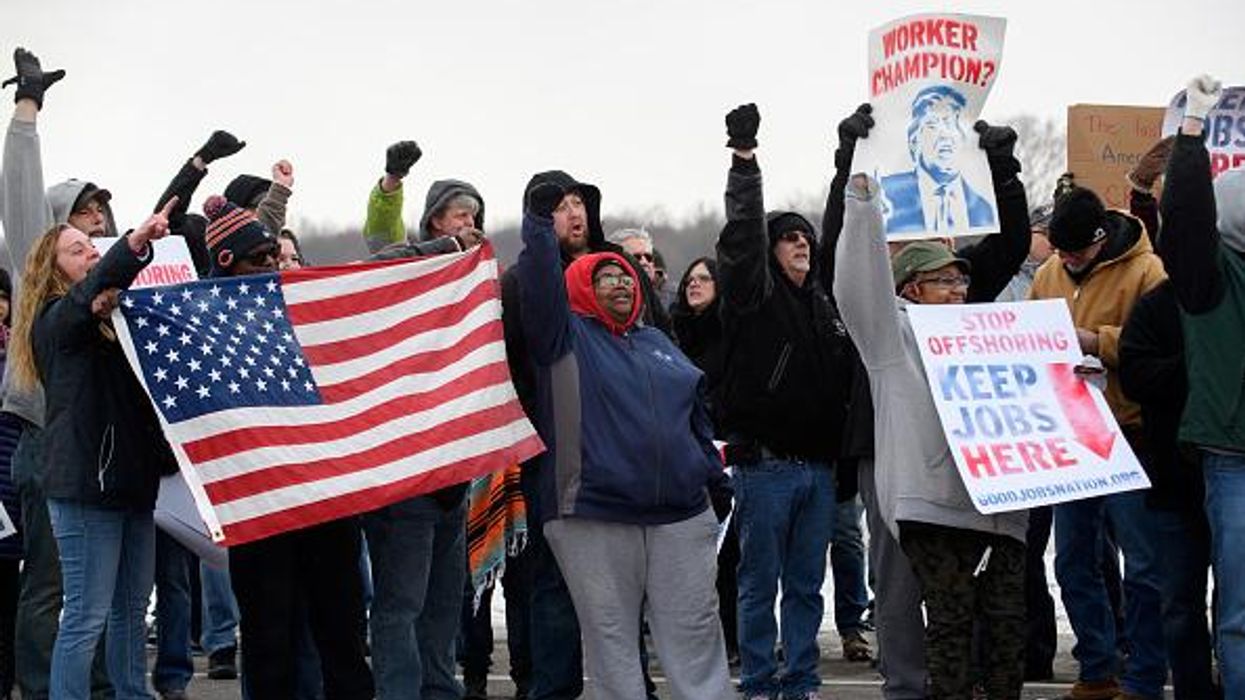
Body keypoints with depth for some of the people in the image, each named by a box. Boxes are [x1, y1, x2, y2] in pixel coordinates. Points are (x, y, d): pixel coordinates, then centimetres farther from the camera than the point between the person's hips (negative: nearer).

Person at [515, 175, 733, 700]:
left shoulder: (656, 342, 20)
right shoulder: (567, 336, 3)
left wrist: (714, 476, 18)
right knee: (611, 640, 2)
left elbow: (695, 414, 24)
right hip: (593, 519, -4)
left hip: (681, 515, 4)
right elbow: (540, 288, -15)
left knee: (695, 638, 5)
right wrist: (539, 222, -25)